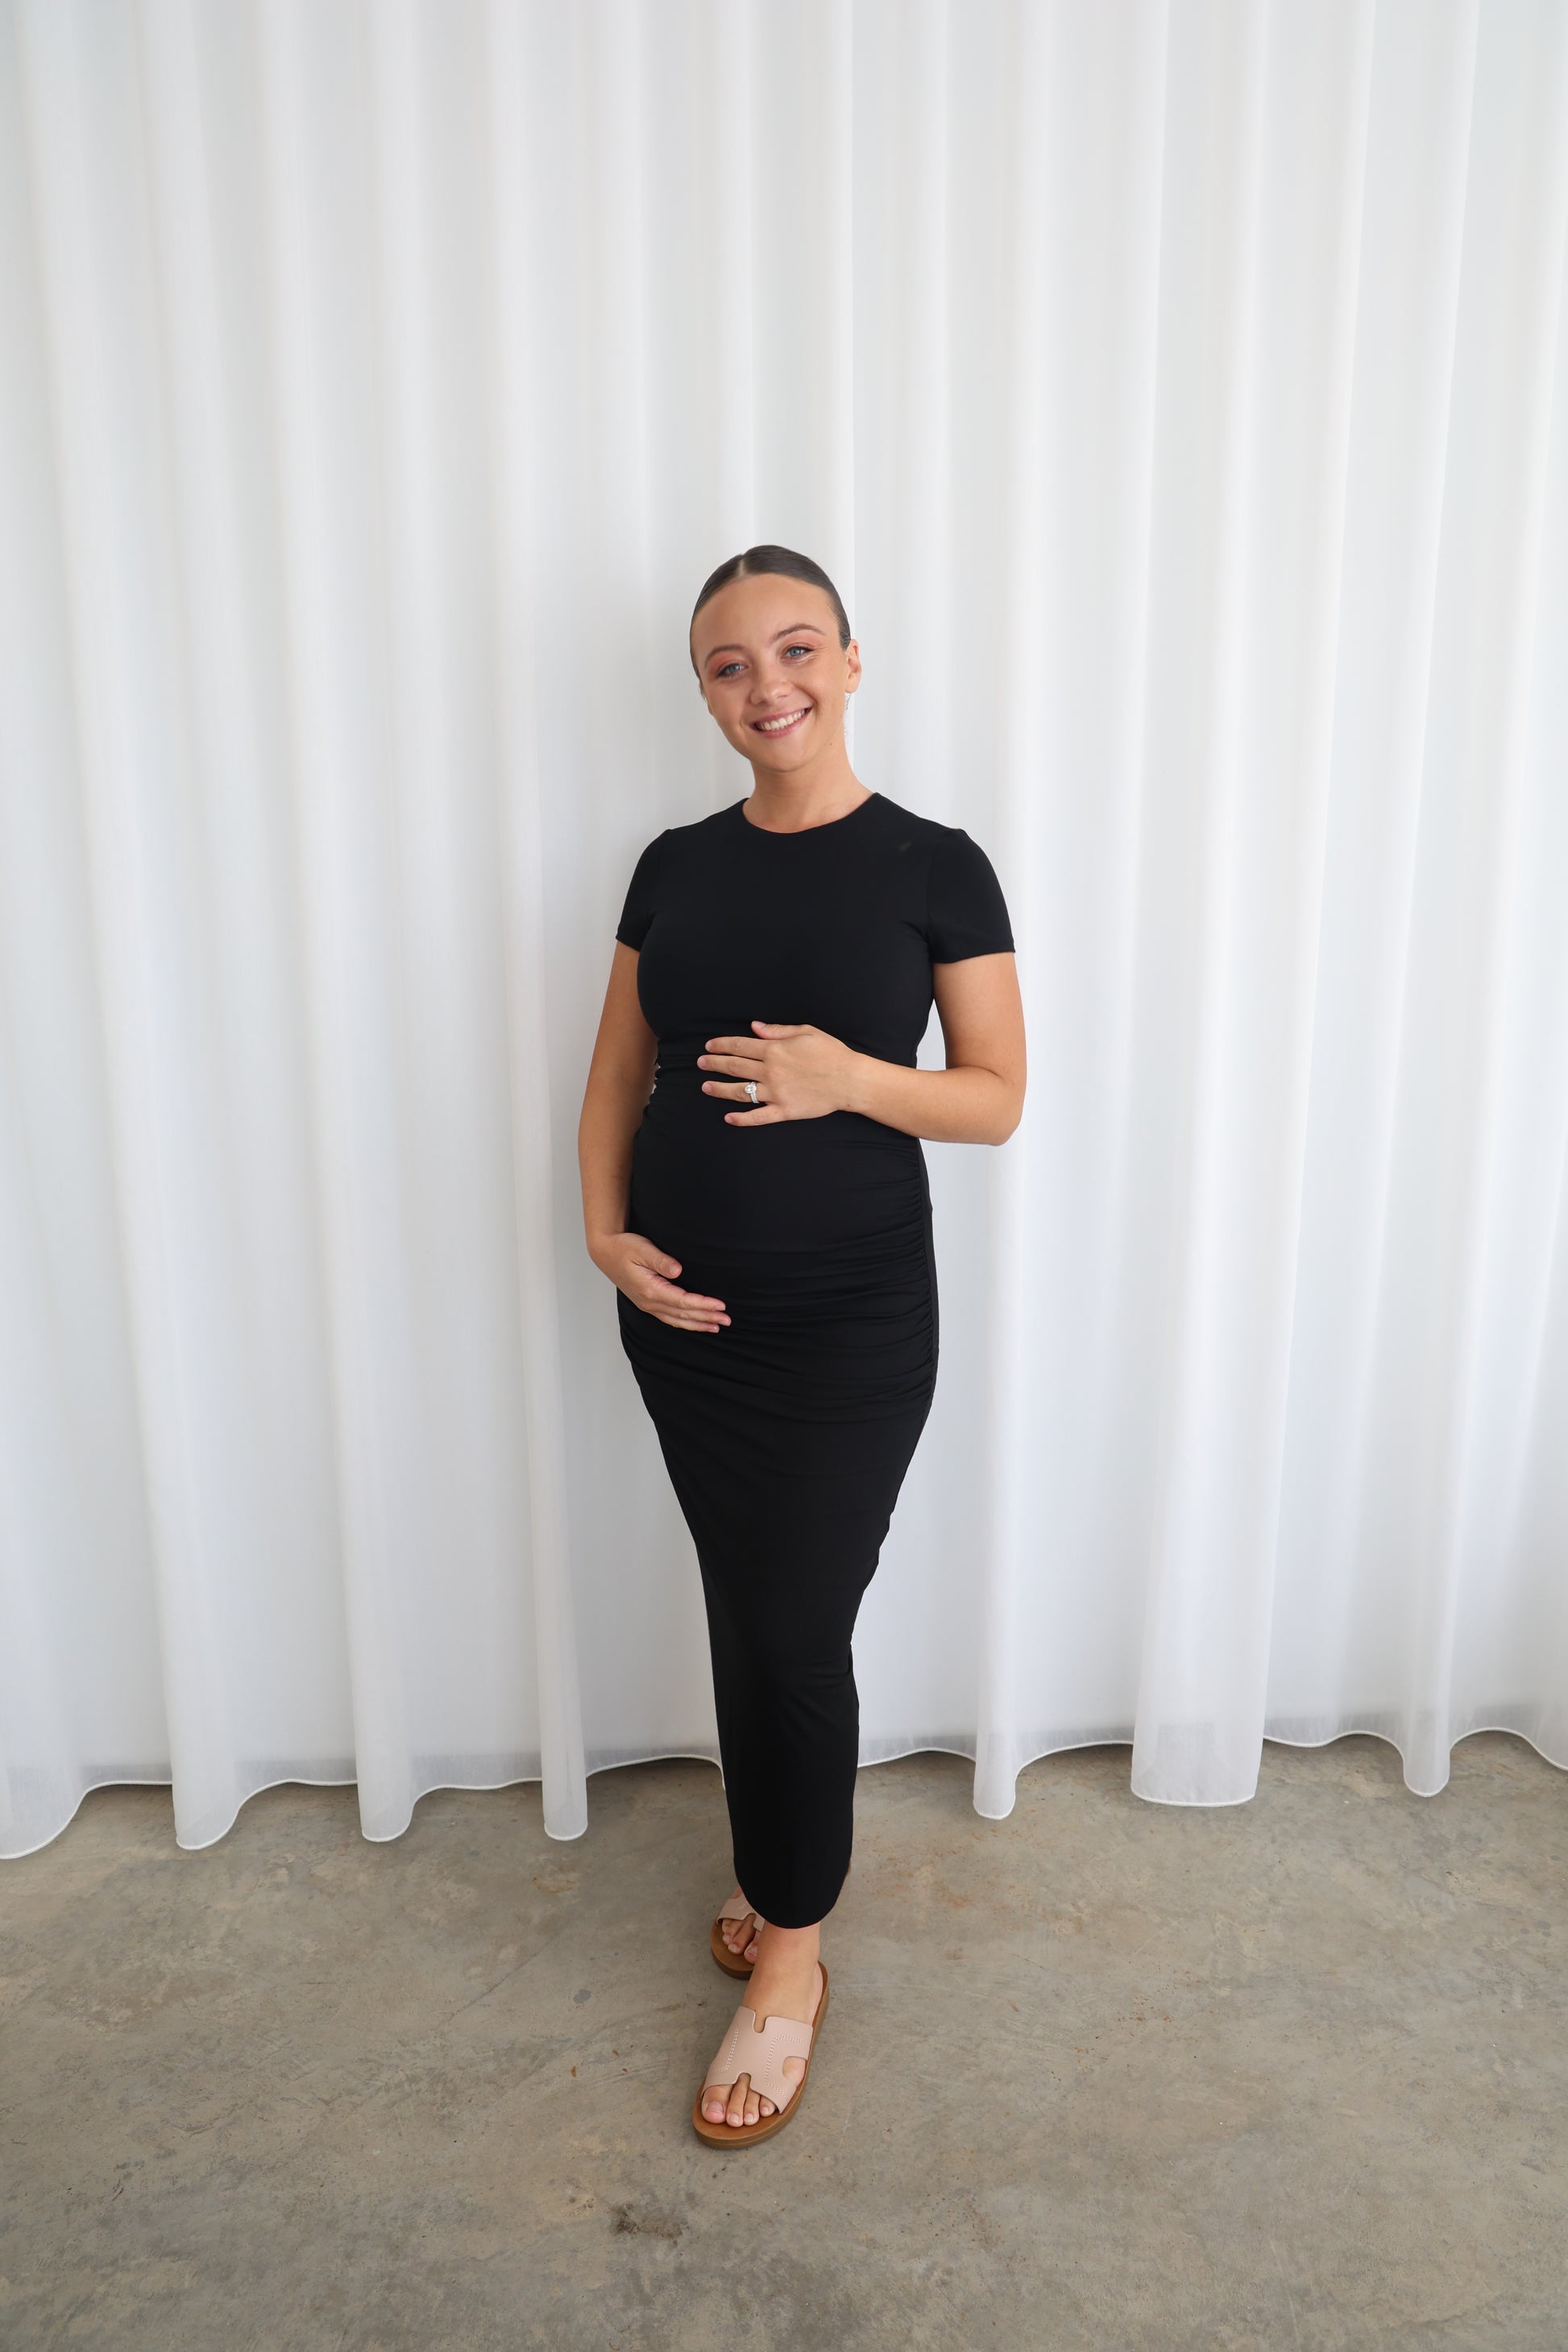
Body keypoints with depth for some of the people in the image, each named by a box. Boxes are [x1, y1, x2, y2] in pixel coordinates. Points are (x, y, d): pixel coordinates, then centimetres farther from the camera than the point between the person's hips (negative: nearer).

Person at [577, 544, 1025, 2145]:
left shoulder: (934, 868, -5)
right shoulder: (675, 868, 6)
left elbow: (999, 1099, -4)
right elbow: (617, 1074, 11)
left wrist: (849, 1076, -21)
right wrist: (605, 1227, -5)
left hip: (853, 1322, -4)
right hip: (684, 1312, 4)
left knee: (798, 1632, 1)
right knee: (741, 1614, 15)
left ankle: (788, 1960, 23)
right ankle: (778, 1882, 38)